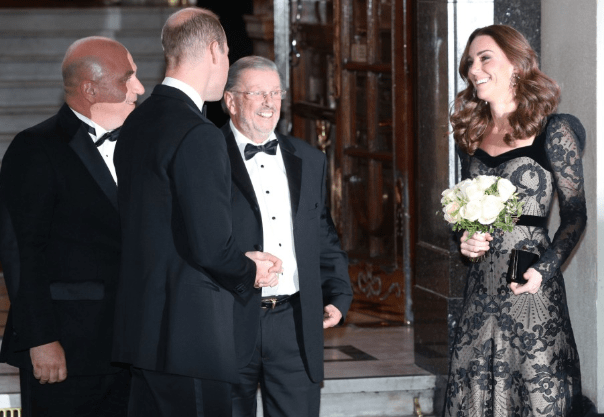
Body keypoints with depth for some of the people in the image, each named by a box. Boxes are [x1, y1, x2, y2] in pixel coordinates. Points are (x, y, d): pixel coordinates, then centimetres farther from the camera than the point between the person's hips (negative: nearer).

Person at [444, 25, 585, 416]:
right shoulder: (472, 138, 13)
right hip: (481, 289, 5)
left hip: (531, 286, -5)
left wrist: (544, 270, -16)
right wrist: (464, 240, -1)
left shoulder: (552, 132, -3)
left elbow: (575, 216, -4)